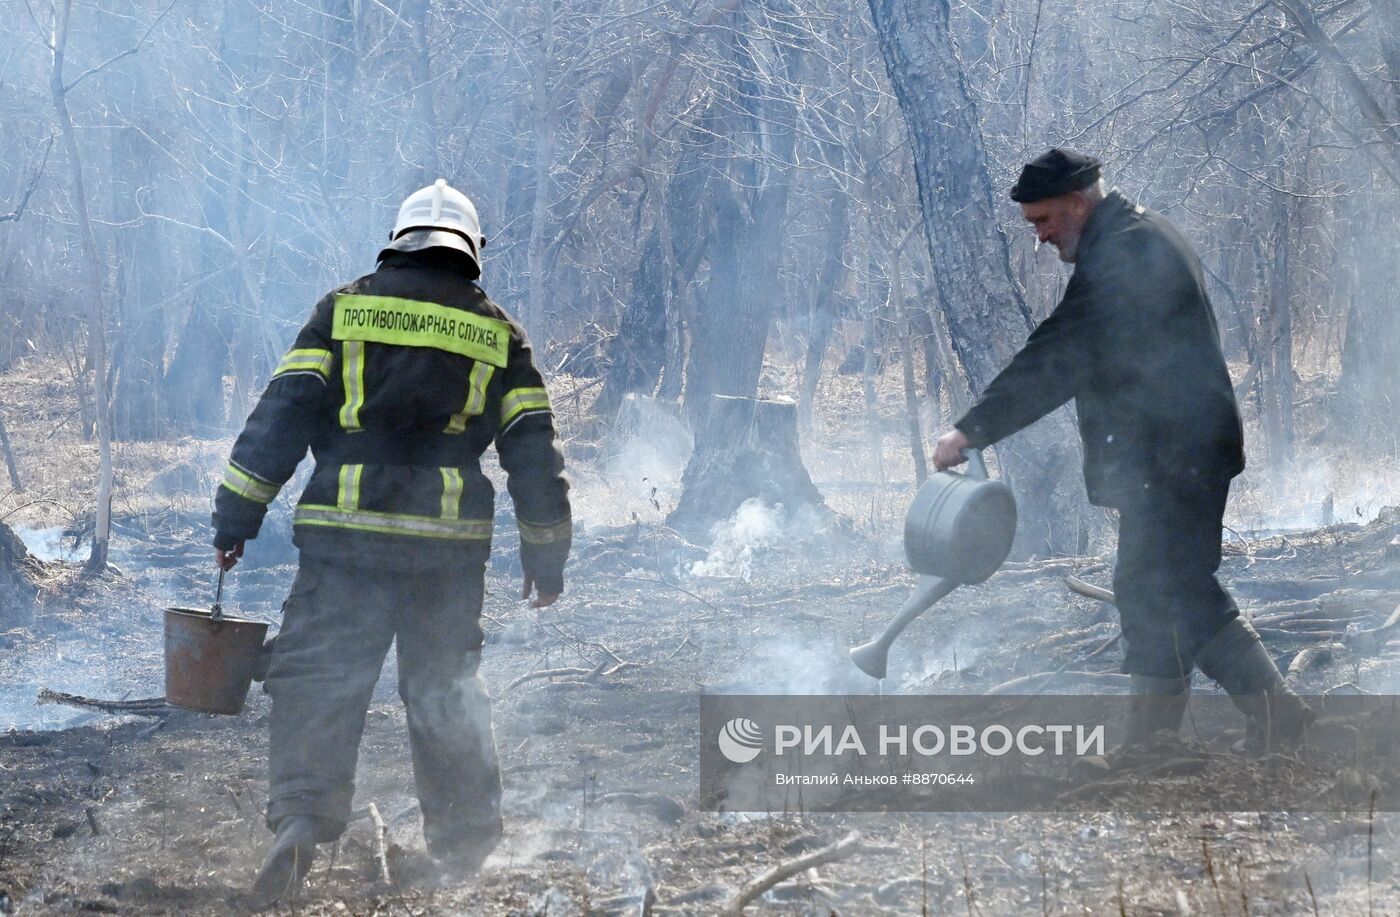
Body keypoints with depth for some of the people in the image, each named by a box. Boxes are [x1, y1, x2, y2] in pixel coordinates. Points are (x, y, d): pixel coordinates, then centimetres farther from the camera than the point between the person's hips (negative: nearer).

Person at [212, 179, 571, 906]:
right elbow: (535, 453, 10)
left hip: (345, 536, -2)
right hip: (449, 546, 2)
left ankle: (301, 817, -22)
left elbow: (281, 414, -1)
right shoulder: (498, 334, 10)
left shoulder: (344, 310, 6)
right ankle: (465, 840, 20)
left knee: (319, 678, -3)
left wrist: (237, 516, 0)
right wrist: (546, 555, 17)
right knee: (445, 689, 14)